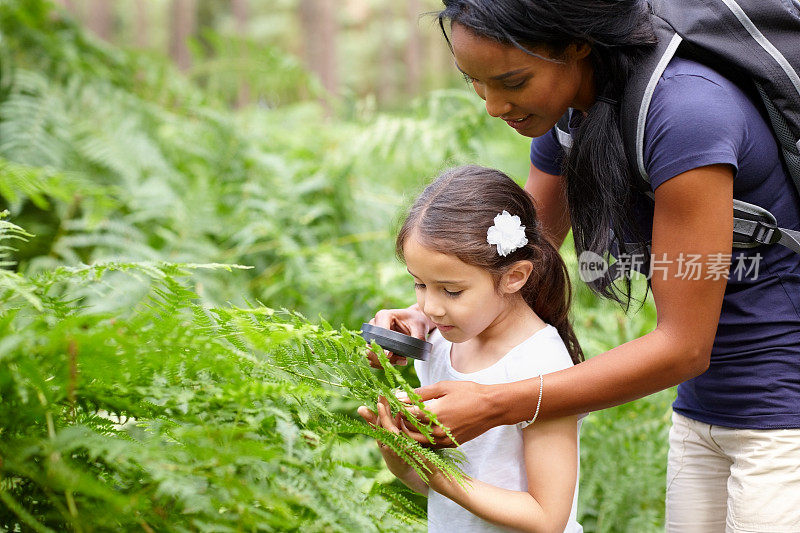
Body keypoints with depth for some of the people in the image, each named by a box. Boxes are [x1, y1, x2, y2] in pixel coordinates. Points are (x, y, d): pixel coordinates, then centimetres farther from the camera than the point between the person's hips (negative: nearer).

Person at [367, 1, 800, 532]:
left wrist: (493, 406, -25)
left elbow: (683, 347, -24)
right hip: (704, 409, 7)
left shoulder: (685, 112, -27)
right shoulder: (568, 113, -2)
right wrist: (426, 317, -11)